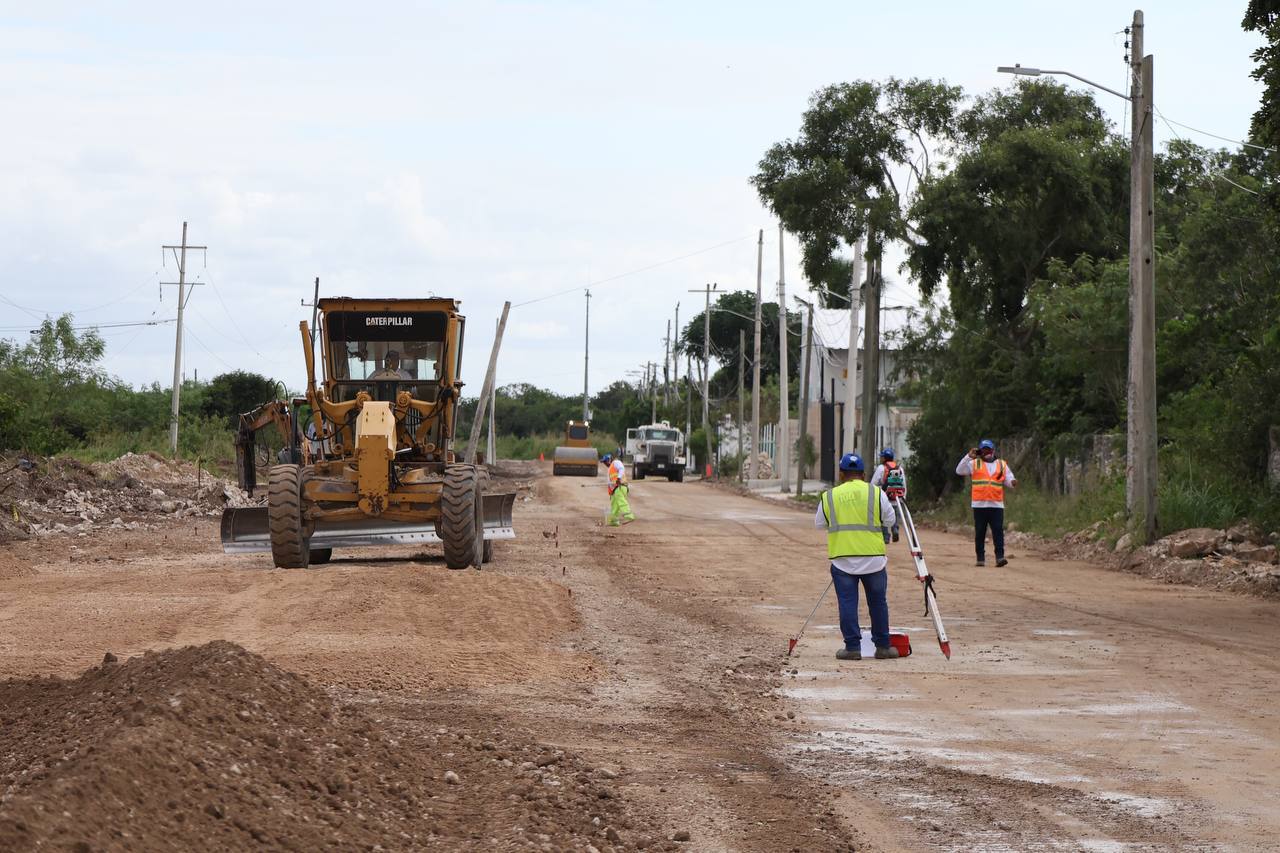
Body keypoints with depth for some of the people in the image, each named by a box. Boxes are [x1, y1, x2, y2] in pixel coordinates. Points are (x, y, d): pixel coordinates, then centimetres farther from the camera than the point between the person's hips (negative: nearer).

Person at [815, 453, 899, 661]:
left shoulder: (829, 497, 3)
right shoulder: (876, 494, 0)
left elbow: (819, 523, 13)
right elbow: (890, 520, 9)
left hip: (842, 559, 0)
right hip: (873, 558, 0)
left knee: (847, 603, 3)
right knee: (878, 602, 10)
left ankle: (852, 647, 1)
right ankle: (883, 646, 15)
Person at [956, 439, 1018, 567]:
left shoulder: (1002, 465, 15)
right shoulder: (974, 464, 9)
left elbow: (1009, 480, 12)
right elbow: (959, 471, -2)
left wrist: (1013, 482, -13)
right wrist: (968, 457, -13)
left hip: (996, 505, 0)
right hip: (979, 504, 0)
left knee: (998, 531, -9)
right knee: (980, 532, 3)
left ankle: (1000, 556, -12)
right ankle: (980, 558, 8)